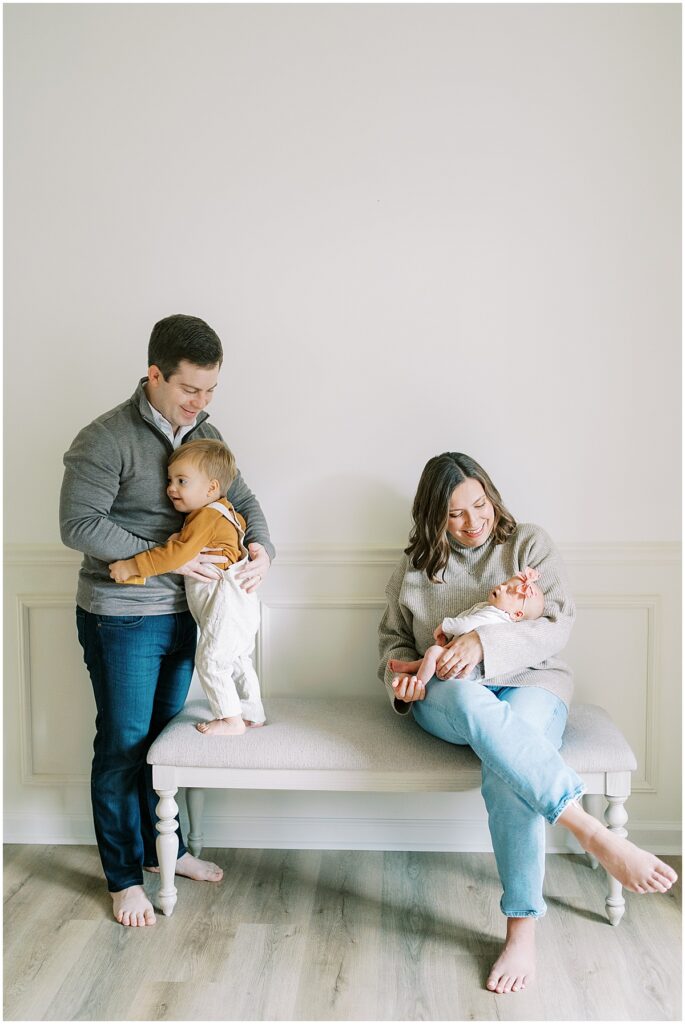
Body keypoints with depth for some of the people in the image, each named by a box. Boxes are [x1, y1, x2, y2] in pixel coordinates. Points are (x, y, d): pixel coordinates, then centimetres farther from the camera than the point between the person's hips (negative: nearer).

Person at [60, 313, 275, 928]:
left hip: (183, 613, 6)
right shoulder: (106, 439, -16)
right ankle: (124, 877, 20)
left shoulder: (205, 434, 5)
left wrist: (260, 546, -11)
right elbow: (79, 525, -20)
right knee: (123, 744, 4)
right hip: (121, 618, -6)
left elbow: (241, 498, 11)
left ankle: (163, 848, 36)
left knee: (165, 735, 18)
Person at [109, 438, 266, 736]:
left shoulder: (206, 516, -18)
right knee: (237, 661, 18)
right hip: (239, 603, 11)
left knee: (210, 661, -3)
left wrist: (133, 566, -27)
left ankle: (231, 720, 4)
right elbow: (241, 524, 35)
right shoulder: (225, 512, 13)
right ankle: (253, 714, 26)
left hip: (226, 604, -11)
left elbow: (178, 554, -28)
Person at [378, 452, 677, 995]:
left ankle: (522, 929, -28)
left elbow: (559, 622, -3)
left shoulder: (529, 543, 8)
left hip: (528, 683, -1)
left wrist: (484, 642, -19)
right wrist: (401, 676, -1)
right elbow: (394, 638, 23)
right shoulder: (415, 567, 16)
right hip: (447, 693, 1)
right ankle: (596, 834, -50)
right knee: (471, 702, -40)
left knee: (505, 770, -37)